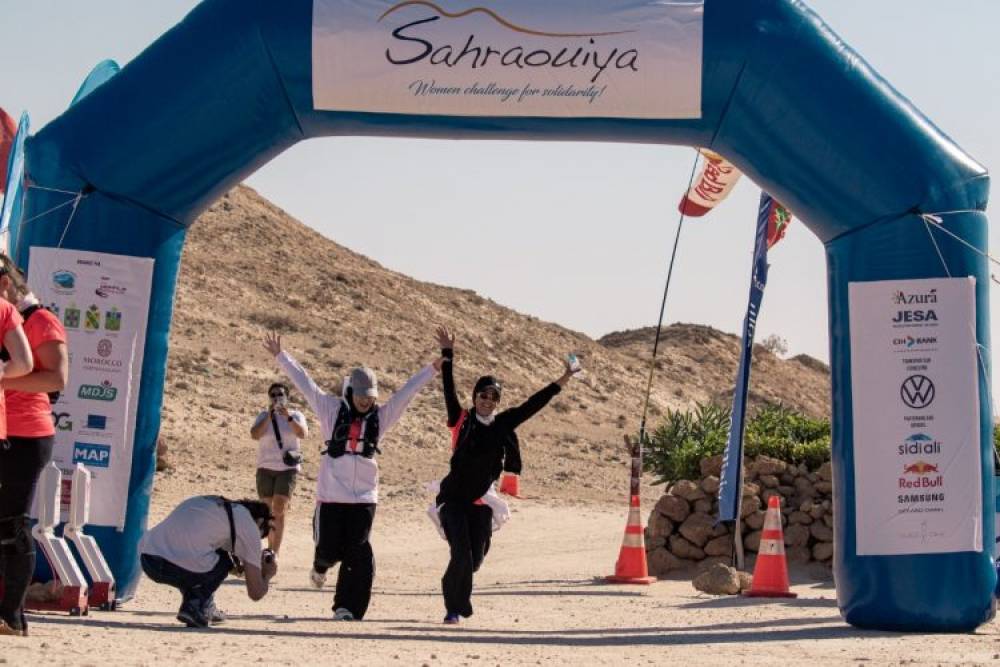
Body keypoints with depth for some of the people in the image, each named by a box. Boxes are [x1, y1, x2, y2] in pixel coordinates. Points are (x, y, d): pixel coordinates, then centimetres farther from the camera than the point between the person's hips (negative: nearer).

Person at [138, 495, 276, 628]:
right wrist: (266, 574, 31)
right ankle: (194, 607, 5)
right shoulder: (249, 525, 10)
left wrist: (240, 567, 45)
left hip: (146, 559, 6)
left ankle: (205, 608, 25)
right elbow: (256, 593, 9)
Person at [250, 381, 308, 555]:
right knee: (268, 511, 8)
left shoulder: (296, 415, 2)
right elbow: (255, 435, -12)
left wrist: (288, 417, -28)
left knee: (279, 509, -16)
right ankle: (270, 548, 24)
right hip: (265, 468, 3)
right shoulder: (264, 415, 5)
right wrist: (269, 416, -21)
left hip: (287, 469, -2)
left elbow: (303, 433, -17)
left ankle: (274, 552, -19)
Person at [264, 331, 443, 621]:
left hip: (364, 497, 1)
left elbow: (407, 391, 7)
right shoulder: (332, 410, 3)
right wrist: (280, 355, 0)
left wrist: (433, 369, 3)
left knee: (357, 553, -6)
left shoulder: (381, 417, 8)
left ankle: (347, 607, 1)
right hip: (331, 494, -1)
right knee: (329, 549, 2)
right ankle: (320, 566, 39)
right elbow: (304, 382, 2)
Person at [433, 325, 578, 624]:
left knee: (475, 558, 6)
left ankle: (451, 590, 33)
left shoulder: (503, 424, 5)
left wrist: (561, 381, 3)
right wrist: (447, 355, -22)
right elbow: (449, 391, -13)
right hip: (454, 498, -4)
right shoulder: (462, 420, -4)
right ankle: (455, 608, 4)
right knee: (462, 554, -12)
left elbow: (533, 405, 5)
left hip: (481, 502, 4)